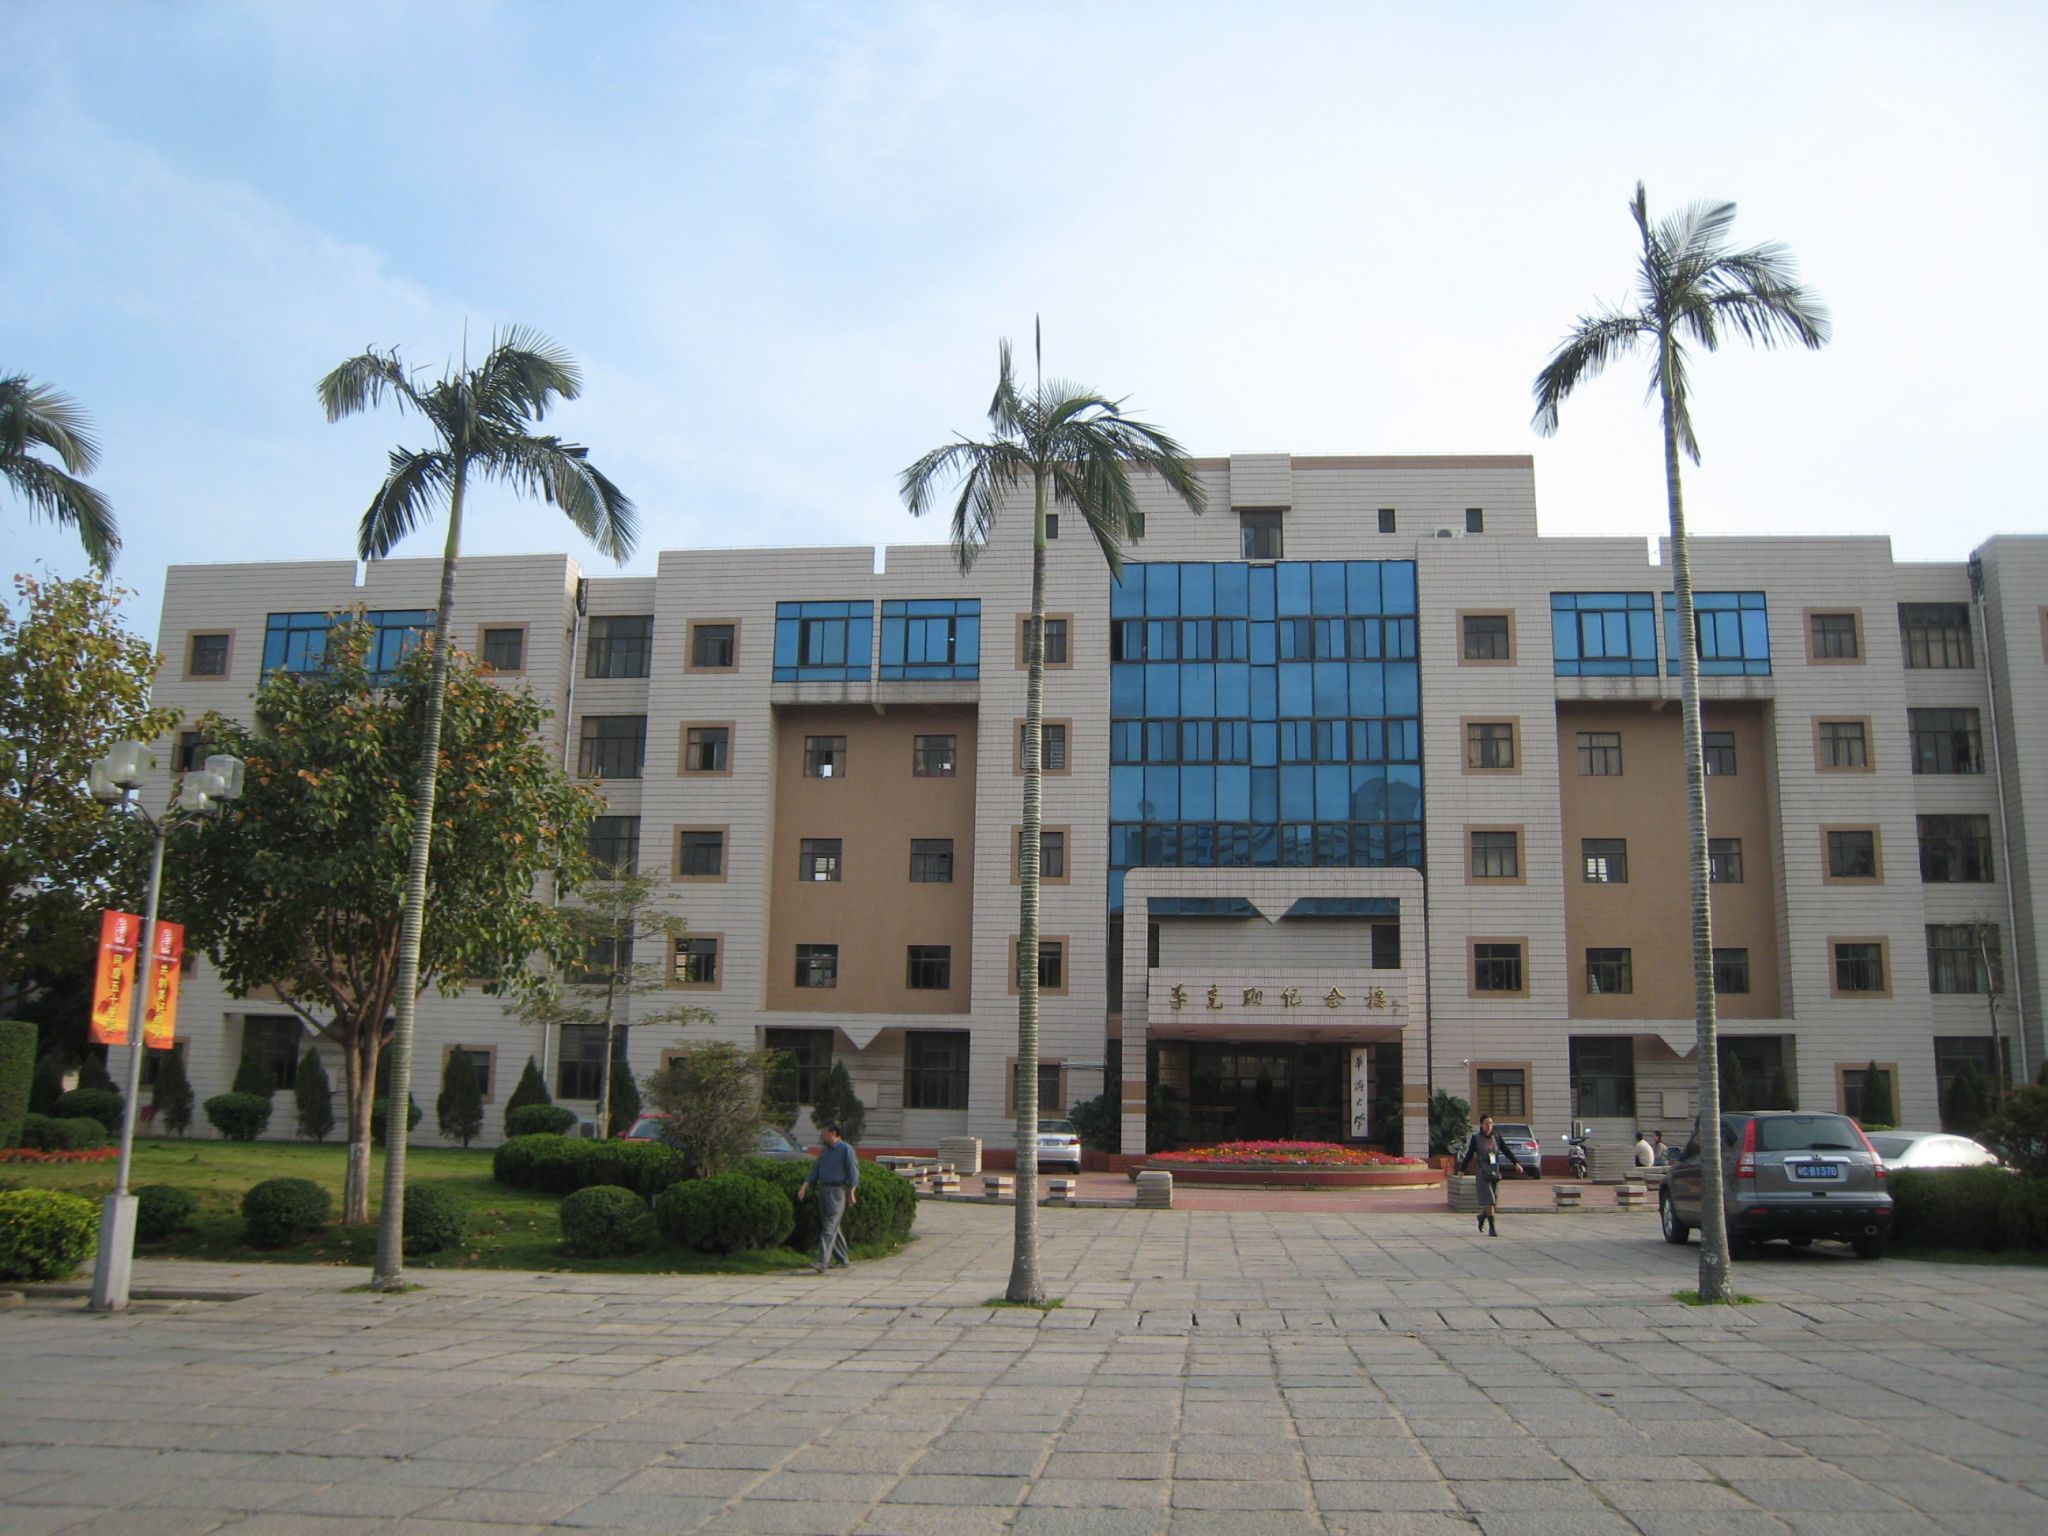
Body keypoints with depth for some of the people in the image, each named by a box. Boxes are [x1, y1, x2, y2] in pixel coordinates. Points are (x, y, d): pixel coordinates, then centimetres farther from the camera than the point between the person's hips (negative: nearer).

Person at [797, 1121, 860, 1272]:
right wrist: (805, 1186, 4)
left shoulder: (846, 1150, -7)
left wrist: (851, 1193, -15)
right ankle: (845, 1260, 23)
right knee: (833, 1228, 12)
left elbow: (853, 1171, -10)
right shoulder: (824, 1150, 15)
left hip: (836, 1191, -8)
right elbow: (815, 1170, 16)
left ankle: (822, 1263, -19)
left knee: (829, 1227, -13)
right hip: (823, 1190, 8)